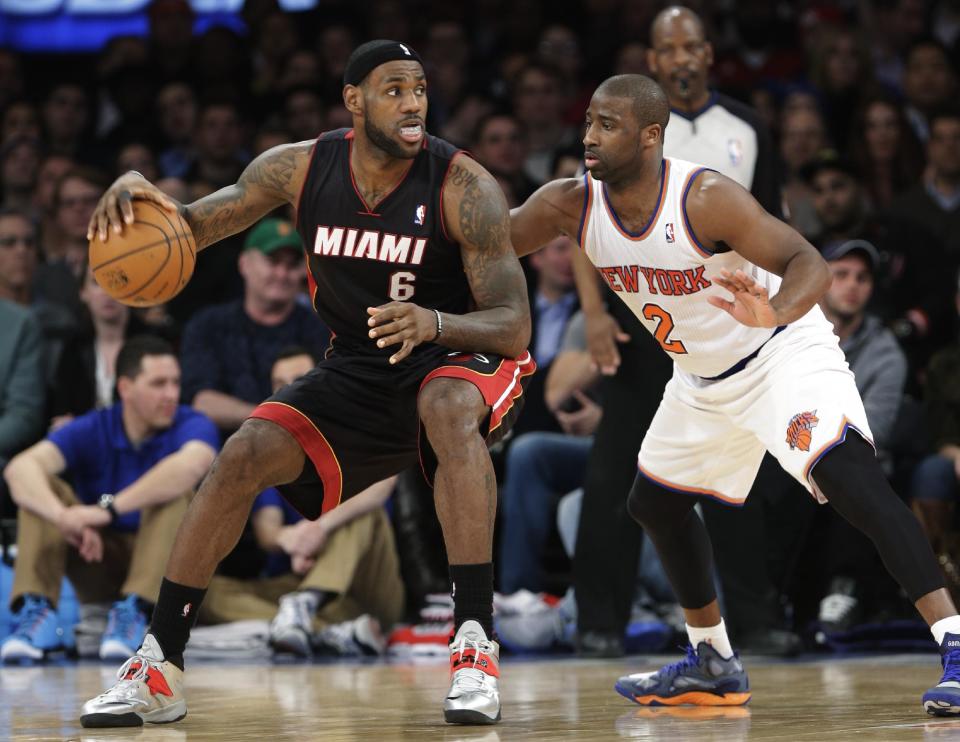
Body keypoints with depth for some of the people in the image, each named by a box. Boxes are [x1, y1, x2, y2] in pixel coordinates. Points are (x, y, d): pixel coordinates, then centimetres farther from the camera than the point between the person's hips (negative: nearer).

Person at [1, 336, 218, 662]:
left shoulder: (193, 426, -12)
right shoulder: (91, 430, -6)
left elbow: (190, 466, -39)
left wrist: (109, 509, -47)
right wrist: (63, 516, -47)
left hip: (166, 565, -2)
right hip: (99, 564, 2)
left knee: (174, 490, -28)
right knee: (40, 488, -17)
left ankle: (133, 610, -39)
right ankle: (35, 609, -32)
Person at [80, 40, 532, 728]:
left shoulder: (463, 187, -21)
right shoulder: (302, 168, -9)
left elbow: (514, 327, -23)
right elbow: (190, 228, 2)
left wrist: (434, 322, -45)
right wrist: (136, 189, -22)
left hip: (459, 358, -4)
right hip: (356, 371, 4)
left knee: (448, 407, -38)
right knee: (245, 457, -15)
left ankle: (476, 646, -38)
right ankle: (160, 667, -6)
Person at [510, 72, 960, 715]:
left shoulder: (707, 199, -29)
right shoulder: (570, 205, -12)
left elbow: (811, 266, -33)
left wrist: (776, 311, -54)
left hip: (785, 348, -8)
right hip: (704, 373, 8)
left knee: (849, 475, -28)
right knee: (655, 501, 16)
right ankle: (713, 666, 33)